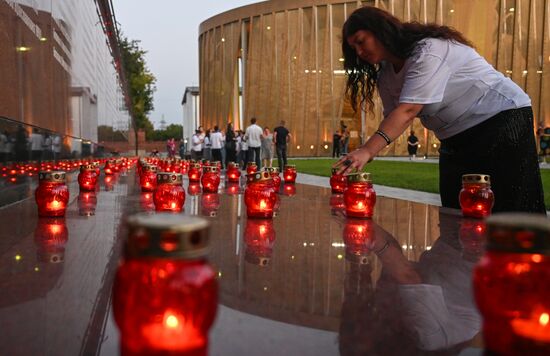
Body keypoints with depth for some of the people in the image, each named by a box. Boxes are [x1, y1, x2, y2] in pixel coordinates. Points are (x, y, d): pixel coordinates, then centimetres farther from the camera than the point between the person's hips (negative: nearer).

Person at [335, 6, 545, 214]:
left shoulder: (428, 51, -21)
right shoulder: (386, 75, 6)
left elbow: (408, 111, -33)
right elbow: (392, 119, -3)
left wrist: (367, 151, -43)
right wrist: (358, 159, -18)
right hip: (455, 140, 8)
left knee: (510, 210, -10)